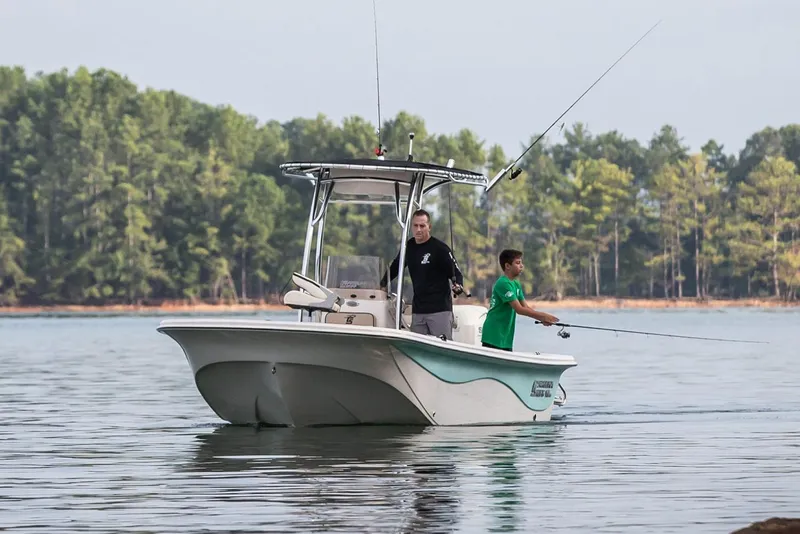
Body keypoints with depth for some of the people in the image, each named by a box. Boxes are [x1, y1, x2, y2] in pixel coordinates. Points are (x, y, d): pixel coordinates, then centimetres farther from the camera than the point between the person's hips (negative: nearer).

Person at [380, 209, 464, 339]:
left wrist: (458, 286, -25)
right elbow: (394, 268, 26)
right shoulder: (409, 247, 10)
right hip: (417, 310, 6)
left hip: (440, 309, -6)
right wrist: (382, 284, 20)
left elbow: (456, 273, -6)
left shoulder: (439, 248, -7)